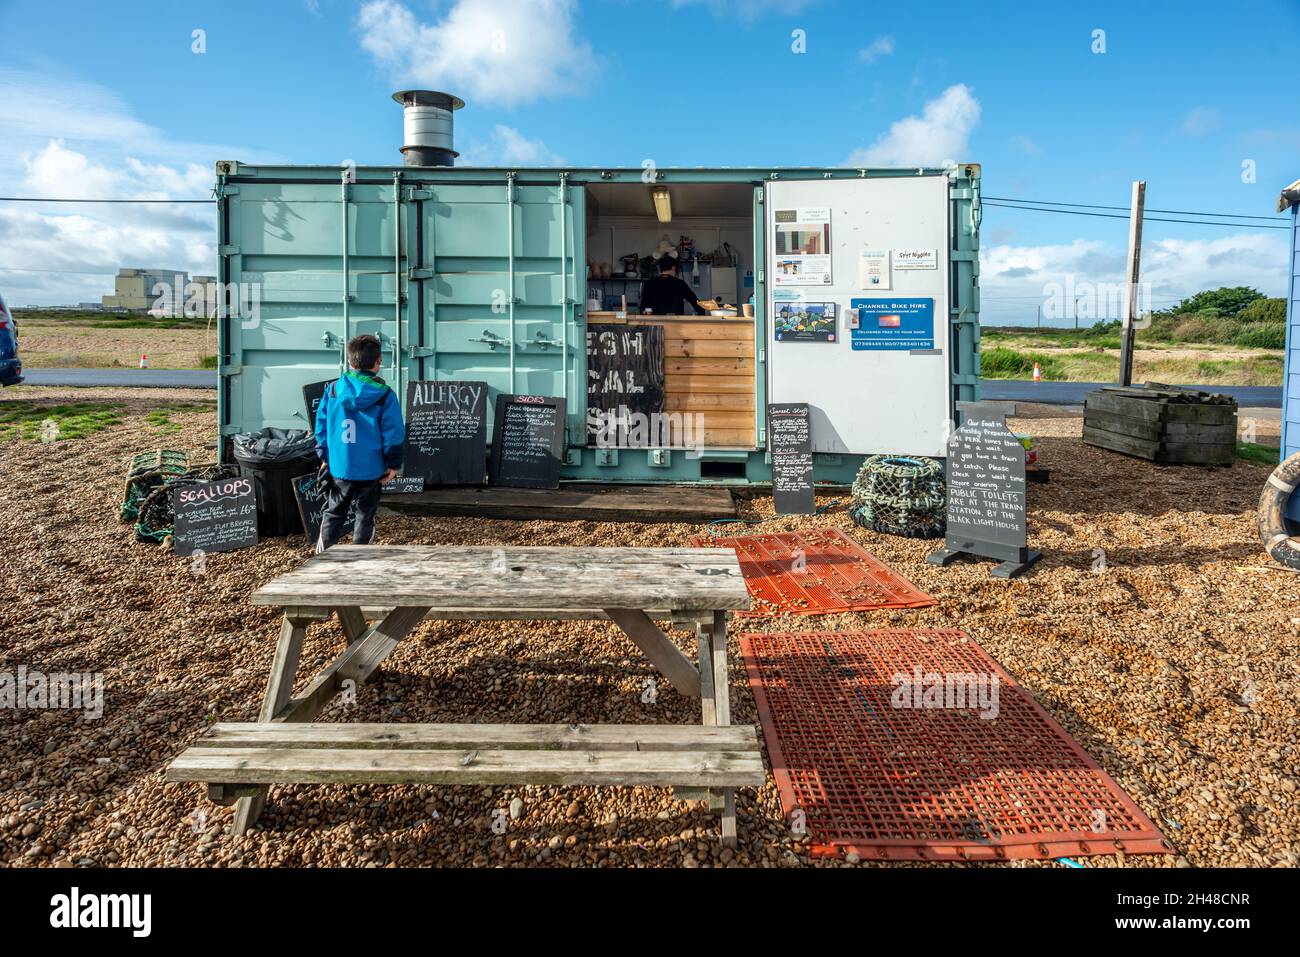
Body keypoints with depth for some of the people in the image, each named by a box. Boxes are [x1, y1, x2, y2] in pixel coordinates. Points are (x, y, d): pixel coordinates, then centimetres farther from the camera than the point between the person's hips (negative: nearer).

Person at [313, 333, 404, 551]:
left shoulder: (332, 390, -2)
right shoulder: (384, 396, -11)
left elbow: (321, 426, 4)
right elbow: (394, 433, -11)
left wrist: (324, 457, 14)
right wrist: (393, 464, 0)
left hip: (339, 467, 2)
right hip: (371, 469, -2)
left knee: (333, 513, 18)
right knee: (365, 515, 13)